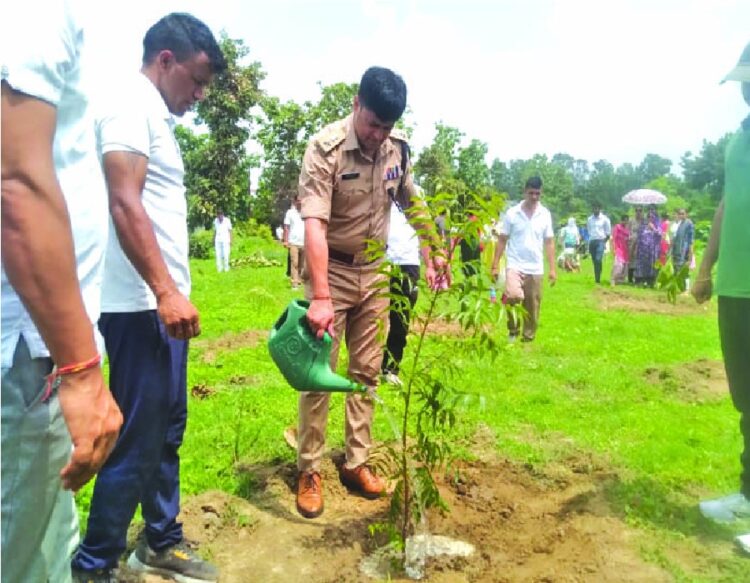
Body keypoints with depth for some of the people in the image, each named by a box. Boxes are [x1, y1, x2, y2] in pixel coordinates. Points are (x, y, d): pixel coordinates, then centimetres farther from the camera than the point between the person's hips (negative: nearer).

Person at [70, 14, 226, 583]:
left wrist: (174, 294, 17)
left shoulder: (158, 117, 19)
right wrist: (166, 293, -23)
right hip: (142, 307, -10)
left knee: (168, 430, 16)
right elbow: (125, 205, -19)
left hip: (165, 304, 10)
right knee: (138, 442, -1)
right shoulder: (131, 104, -8)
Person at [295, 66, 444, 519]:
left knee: (367, 371, 10)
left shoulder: (398, 147, -3)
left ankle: (356, 462, 24)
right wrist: (321, 297, -39)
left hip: (375, 272, 5)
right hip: (332, 270, -5)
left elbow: (412, 202, 14)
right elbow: (314, 224, -30)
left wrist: (431, 253, 9)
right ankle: (309, 470, 15)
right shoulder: (326, 149, -21)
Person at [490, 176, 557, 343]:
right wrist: (495, 265, -3)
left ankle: (528, 338, 22)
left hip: (536, 269, 3)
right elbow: (502, 240, 1)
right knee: (513, 296, -26)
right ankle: (513, 330, -2)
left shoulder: (545, 215, 4)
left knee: (532, 307, 7)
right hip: (515, 265, -3)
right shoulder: (512, 213, -3)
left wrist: (552, 269, 3)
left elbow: (549, 242, 8)